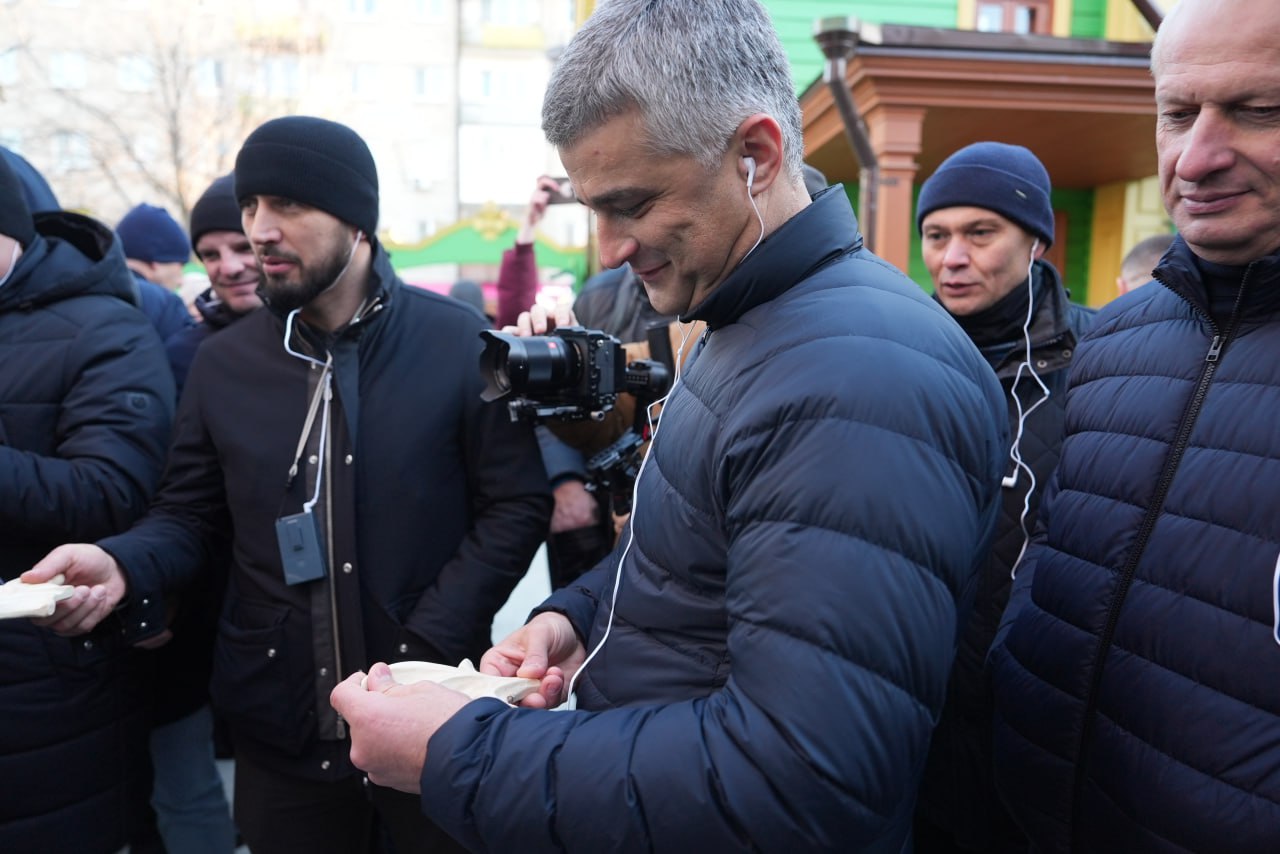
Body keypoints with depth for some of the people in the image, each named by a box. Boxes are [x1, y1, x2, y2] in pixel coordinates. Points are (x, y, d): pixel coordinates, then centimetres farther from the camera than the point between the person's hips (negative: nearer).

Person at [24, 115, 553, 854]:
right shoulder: (224, 361, 3)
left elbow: (517, 506, -7)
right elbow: (191, 515, 9)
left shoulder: (457, 342, -7)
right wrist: (120, 562, -13)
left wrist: (428, 646, -13)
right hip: (279, 722, 3)